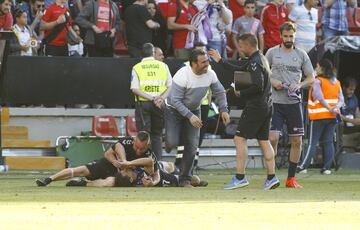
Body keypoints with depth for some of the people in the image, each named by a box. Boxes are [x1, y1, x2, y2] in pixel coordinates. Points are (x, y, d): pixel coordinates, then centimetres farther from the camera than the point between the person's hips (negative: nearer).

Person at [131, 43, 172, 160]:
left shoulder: (137, 68, 1)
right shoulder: (163, 66, 6)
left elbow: (135, 89, -10)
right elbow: (170, 86, -1)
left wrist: (151, 98, -14)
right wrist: (161, 98, -10)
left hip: (143, 103, -2)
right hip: (159, 105, 2)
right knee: (157, 135, 10)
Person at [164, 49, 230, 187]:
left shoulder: (210, 74, -13)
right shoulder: (182, 75, -30)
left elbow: (219, 92, 4)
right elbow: (175, 100, -29)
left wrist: (223, 110, -8)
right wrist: (190, 116, -35)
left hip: (194, 111, 5)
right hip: (174, 109, -5)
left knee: (192, 145, -2)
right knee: (173, 142, -18)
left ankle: (185, 180, 7)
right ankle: (169, 141, 21)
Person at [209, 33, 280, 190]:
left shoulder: (255, 62, -15)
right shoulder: (261, 59, 16)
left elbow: (258, 86, -25)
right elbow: (239, 71, 26)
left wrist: (241, 93, -11)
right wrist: (220, 61, 29)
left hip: (255, 106, -10)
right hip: (266, 106, 10)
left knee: (240, 139, -6)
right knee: (264, 141, 10)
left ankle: (240, 177, -10)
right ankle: (271, 178, 6)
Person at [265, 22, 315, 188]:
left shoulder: (301, 54, 7)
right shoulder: (272, 52, 5)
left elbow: (311, 78, 9)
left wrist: (299, 85, -10)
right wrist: (272, 82, -9)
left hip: (294, 102, 2)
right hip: (275, 102, -2)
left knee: (297, 141, 2)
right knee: (272, 138, -13)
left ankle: (291, 178, 12)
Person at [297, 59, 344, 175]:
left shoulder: (318, 81, -7)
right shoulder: (337, 82, 13)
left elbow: (320, 97, -18)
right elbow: (341, 99, 6)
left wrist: (329, 108, -15)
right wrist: (336, 108, -9)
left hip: (319, 116, -5)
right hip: (333, 117, 5)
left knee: (312, 143, -3)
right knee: (328, 142, 6)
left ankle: (303, 166, -6)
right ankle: (327, 167, 1)